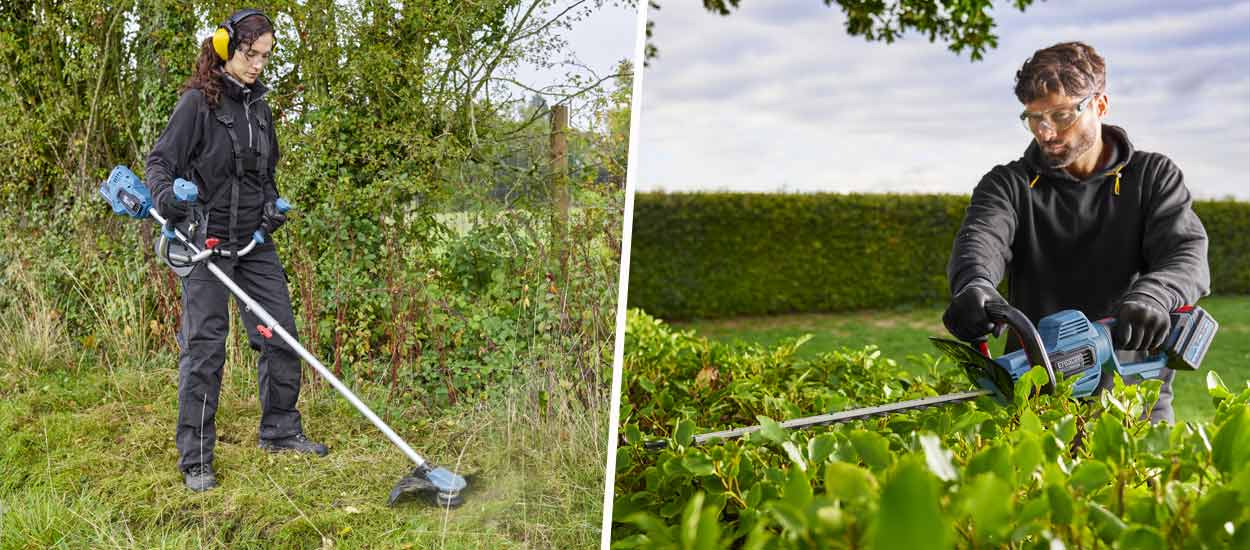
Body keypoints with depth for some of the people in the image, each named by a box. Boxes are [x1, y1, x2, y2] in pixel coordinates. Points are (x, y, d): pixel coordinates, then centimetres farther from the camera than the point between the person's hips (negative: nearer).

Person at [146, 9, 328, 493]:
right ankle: (195, 460, 7)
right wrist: (164, 194, -31)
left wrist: (272, 205, 3)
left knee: (280, 334, 10)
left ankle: (280, 431, 27)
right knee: (204, 346, -4)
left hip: (254, 241, 7)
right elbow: (160, 160, -10)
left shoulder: (259, 106, 12)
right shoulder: (198, 102, -8)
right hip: (207, 240, -7)